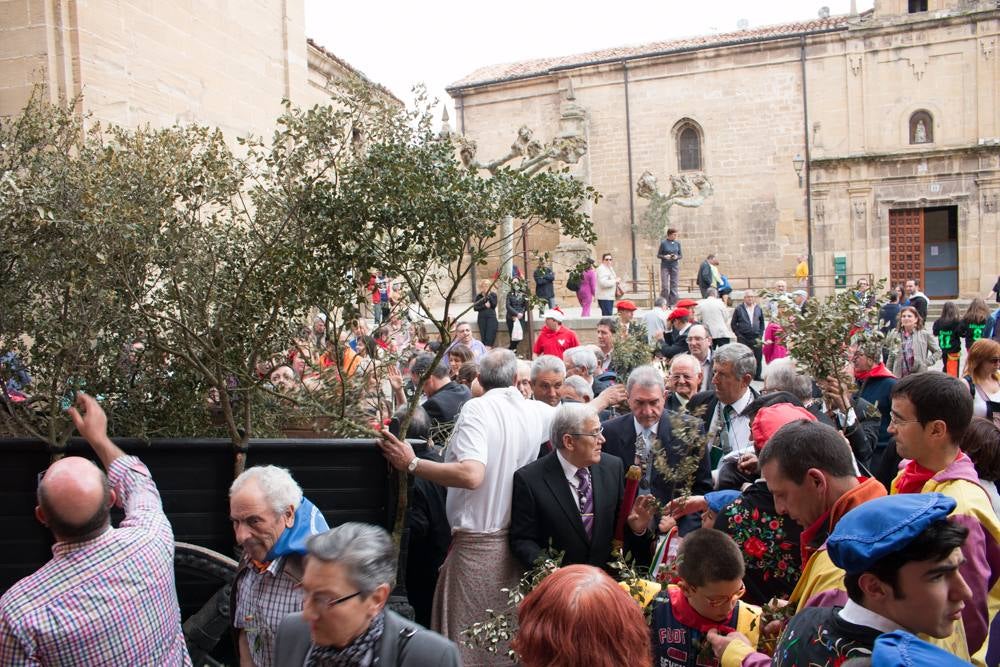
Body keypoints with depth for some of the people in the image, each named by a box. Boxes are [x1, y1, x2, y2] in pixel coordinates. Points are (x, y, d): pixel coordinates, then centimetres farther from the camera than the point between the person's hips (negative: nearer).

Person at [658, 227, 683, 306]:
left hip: (675, 266, 3)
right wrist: (665, 256, -17)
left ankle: (672, 304, 9)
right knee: (664, 286, -4)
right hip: (665, 266, -3)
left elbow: (681, 255, 10)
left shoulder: (677, 243, 5)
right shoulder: (663, 243, -4)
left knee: (674, 285, 3)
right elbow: (658, 255, 1)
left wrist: (677, 257, -11)